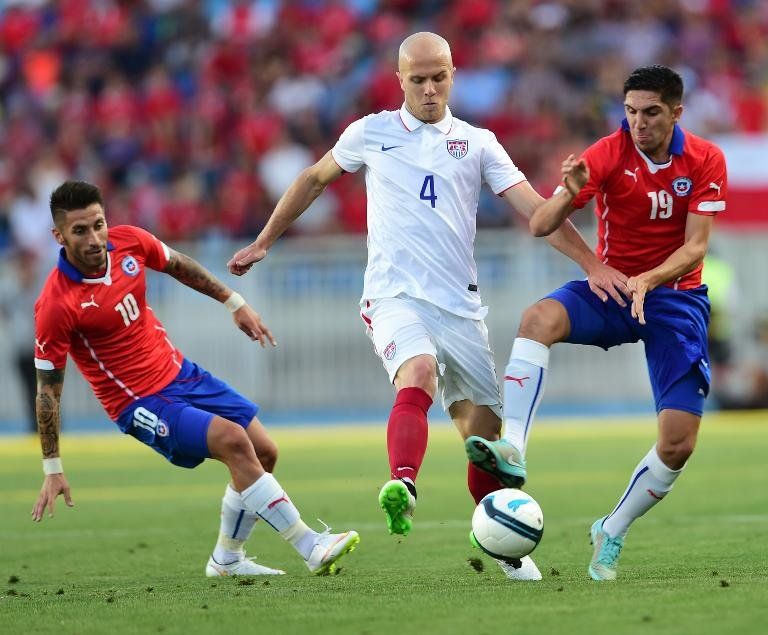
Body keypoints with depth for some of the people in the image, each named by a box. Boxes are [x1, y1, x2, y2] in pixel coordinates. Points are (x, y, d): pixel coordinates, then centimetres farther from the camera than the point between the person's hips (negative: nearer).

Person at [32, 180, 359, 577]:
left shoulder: (129, 242, -8)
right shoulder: (56, 305, -23)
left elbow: (179, 266, 15)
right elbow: (47, 387, -15)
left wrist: (235, 304, 19)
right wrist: (53, 470, -14)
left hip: (179, 371, 7)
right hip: (140, 403, -7)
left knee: (264, 452, 6)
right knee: (232, 440, -25)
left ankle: (226, 559, 24)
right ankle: (311, 548, -23)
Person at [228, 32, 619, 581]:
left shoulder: (477, 143, 9)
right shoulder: (371, 133, 9)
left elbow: (533, 207, 2)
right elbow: (314, 180, 25)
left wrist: (592, 264, -9)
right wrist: (264, 242, 27)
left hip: (461, 305, 2)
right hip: (395, 295, -2)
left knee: (485, 432, 5)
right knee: (418, 374, -34)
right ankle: (402, 487, -57)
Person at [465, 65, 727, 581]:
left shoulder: (706, 161, -7)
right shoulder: (609, 154, -11)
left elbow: (695, 247, -13)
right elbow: (540, 226, -16)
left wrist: (647, 280, -32)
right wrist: (569, 193, -38)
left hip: (675, 296, 0)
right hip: (612, 287, 0)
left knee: (678, 445, -11)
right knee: (539, 318, -35)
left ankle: (613, 532, 13)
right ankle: (513, 449, -42)